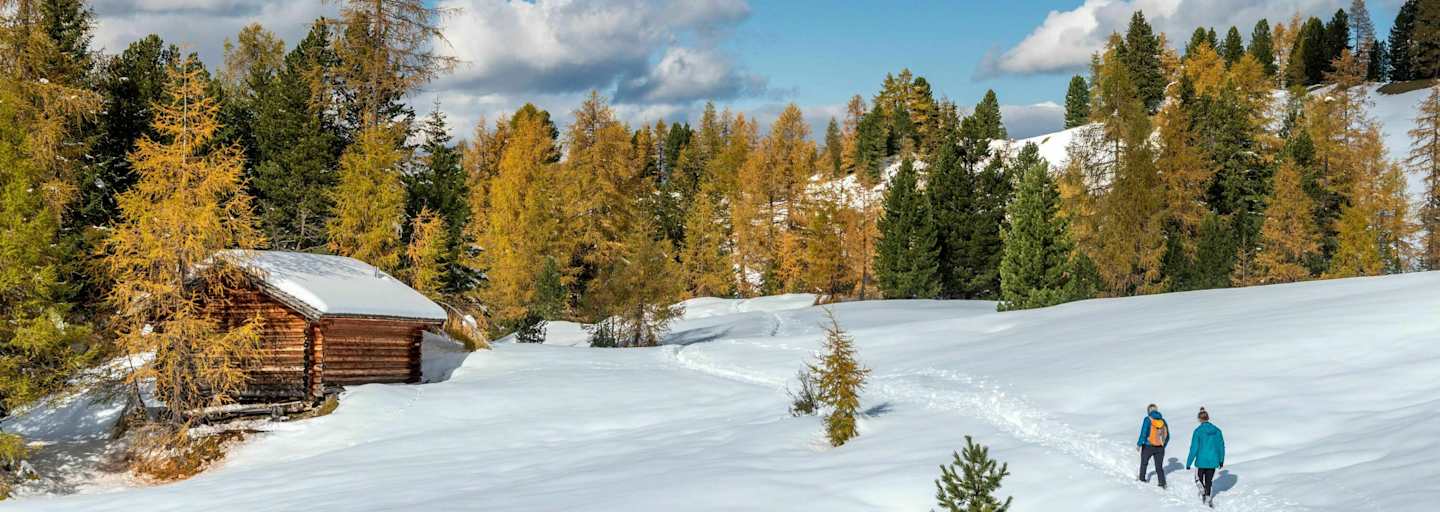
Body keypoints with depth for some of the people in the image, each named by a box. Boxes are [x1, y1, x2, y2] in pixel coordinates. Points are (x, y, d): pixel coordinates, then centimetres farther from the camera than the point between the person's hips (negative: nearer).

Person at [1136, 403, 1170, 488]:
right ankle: (1162, 483, 4)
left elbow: (1144, 433, -18)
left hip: (1148, 447, -3)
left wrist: (1139, 444, -7)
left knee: (1144, 463, 22)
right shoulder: (1163, 420, 1)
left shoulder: (1147, 420, -12)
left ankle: (1142, 479, 35)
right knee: (1159, 467, 14)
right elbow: (1167, 436, 7)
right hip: (1160, 448, 3)